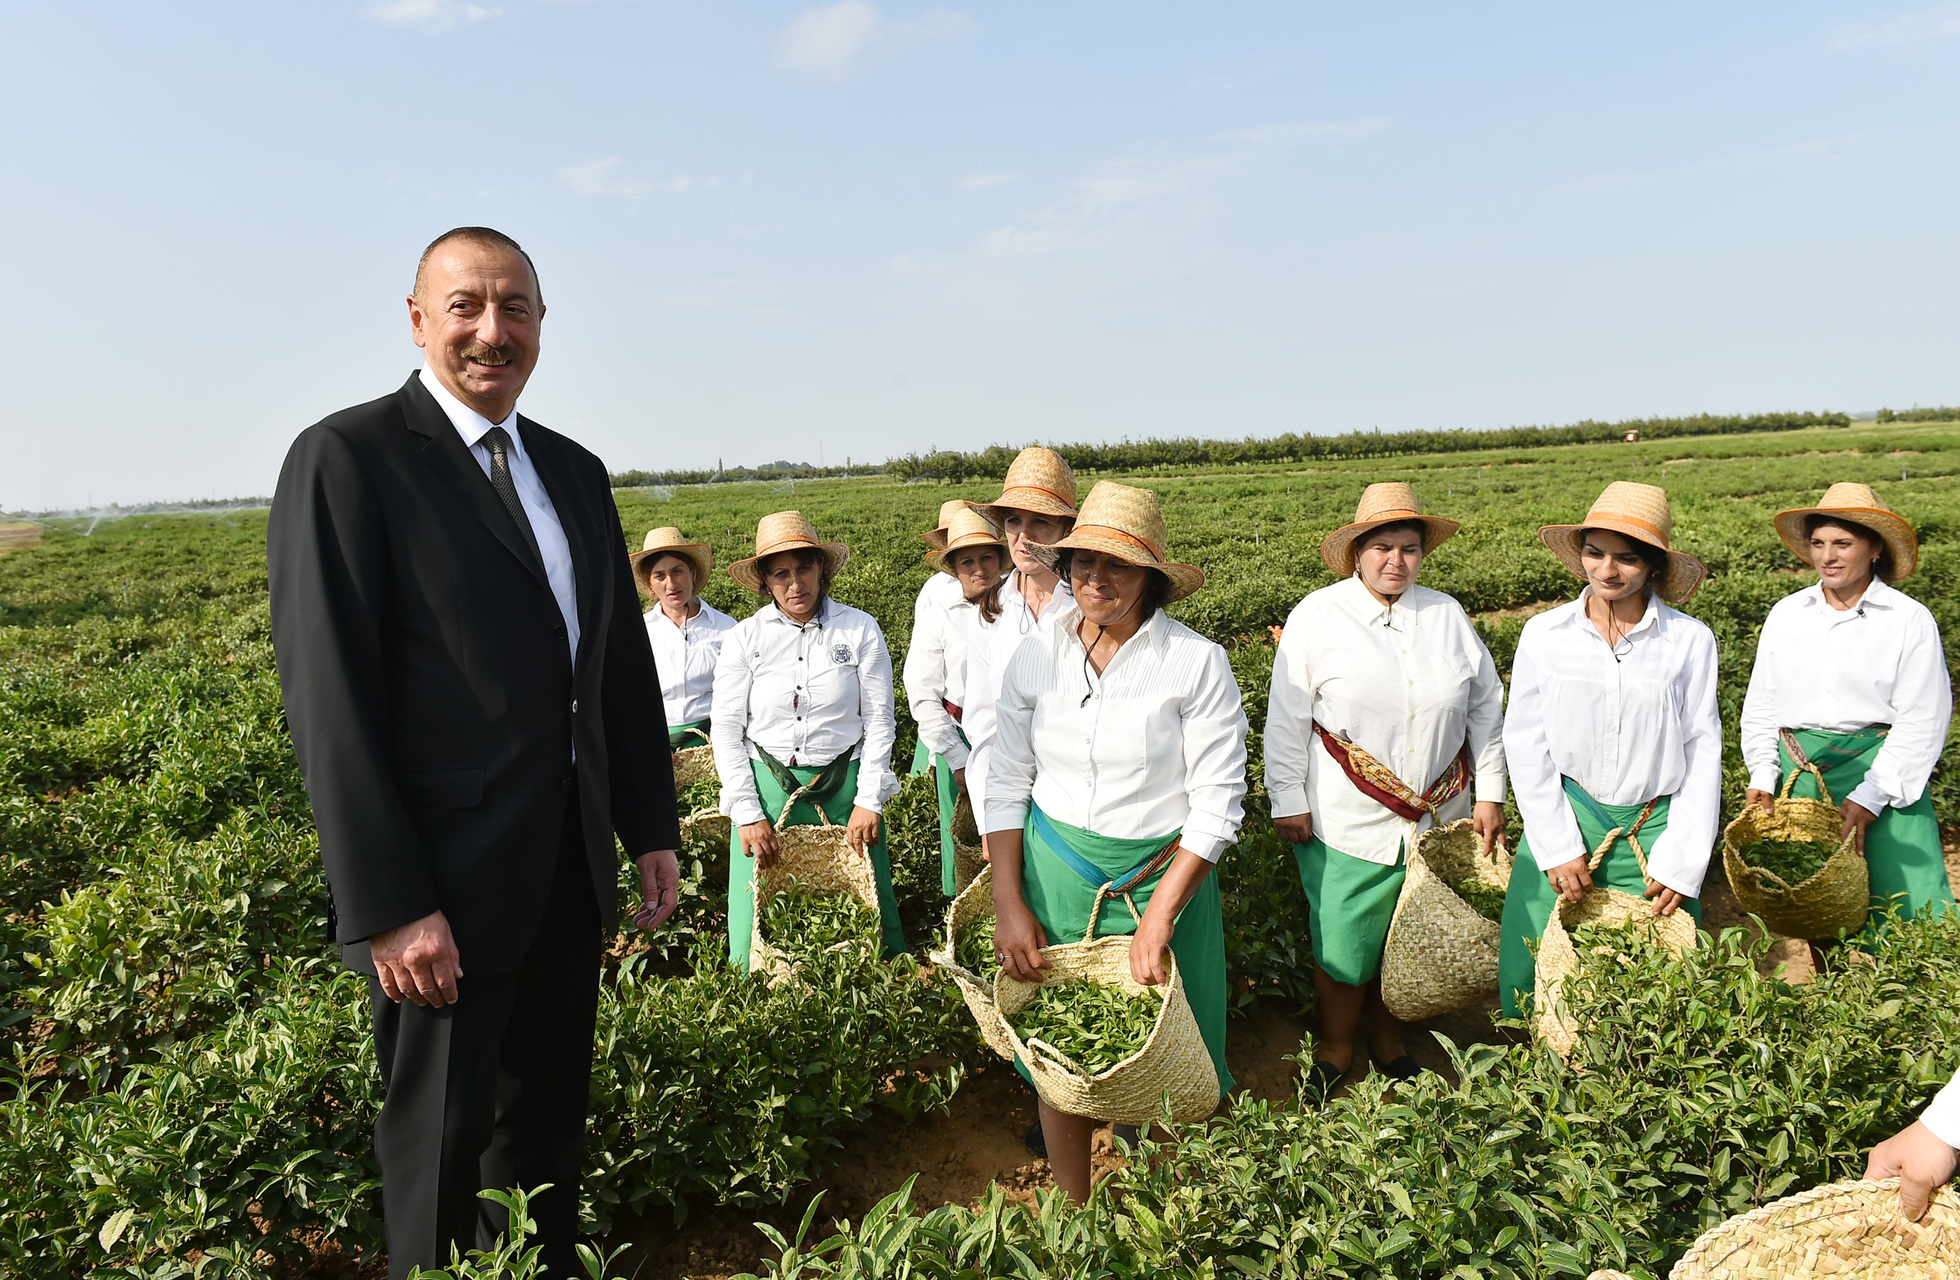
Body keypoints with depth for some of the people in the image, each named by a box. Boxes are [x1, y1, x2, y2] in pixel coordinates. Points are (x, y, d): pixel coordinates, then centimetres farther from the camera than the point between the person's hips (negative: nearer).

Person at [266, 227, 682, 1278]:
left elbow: (624, 663, 13)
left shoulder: (574, 471, 10)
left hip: (570, 870, 6)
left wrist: (652, 827, 10)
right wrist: (388, 909, -17)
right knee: (442, 1146, 12)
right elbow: (329, 698, -15)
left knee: (547, 1123, 20)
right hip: (444, 885, -6)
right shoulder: (345, 459, -10)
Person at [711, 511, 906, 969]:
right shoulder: (745, 638, 1)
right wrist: (747, 813, -5)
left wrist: (868, 802, -5)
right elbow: (726, 730, 1)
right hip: (767, 789, 0)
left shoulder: (860, 629, 0)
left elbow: (880, 721, 1)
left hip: (844, 786, 0)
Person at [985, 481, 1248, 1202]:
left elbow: (1218, 804, -11)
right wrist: (1010, 905, -3)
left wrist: (1157, 922, -15)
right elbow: (1007, 784, 3)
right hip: (1053, 876, 2)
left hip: (1162, 877, -2)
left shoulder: (1196, 663, -11)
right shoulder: (1036, 657, -2)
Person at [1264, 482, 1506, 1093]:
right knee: (1343, 942, 2)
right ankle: (1335, 1047, 27)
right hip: (1346, 822, -3)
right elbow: (1286, 720, -4)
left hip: (1438, 819, 3)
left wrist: (1489, 792, 10)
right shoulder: (1317, 616, -5)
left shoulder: (1448, 615, 6)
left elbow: (1486, 707, 12)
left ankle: (1386, 1035, 37)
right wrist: (1288, 802, -5)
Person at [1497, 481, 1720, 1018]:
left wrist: (1681, 862, -4)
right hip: (1564, 822, 1)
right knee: (1536, 977, 6)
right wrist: (1558, 847, -5)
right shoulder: (1545, 635, -2)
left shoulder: (1691, 641, -3)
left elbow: (1702, 751, 0)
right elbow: (1525, 746, -1)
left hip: (1655, 830, 0)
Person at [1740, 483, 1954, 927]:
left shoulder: (1911, 620, -1)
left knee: (1913, 908, -6)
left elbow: (1921, 722, -4)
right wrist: (1762, 776, 4)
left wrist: (1869, 797, -11)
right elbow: (1761, 704, 13)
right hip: (1799, 771, 3)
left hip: (1881, 770, -2)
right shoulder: (1785, 615, 9)